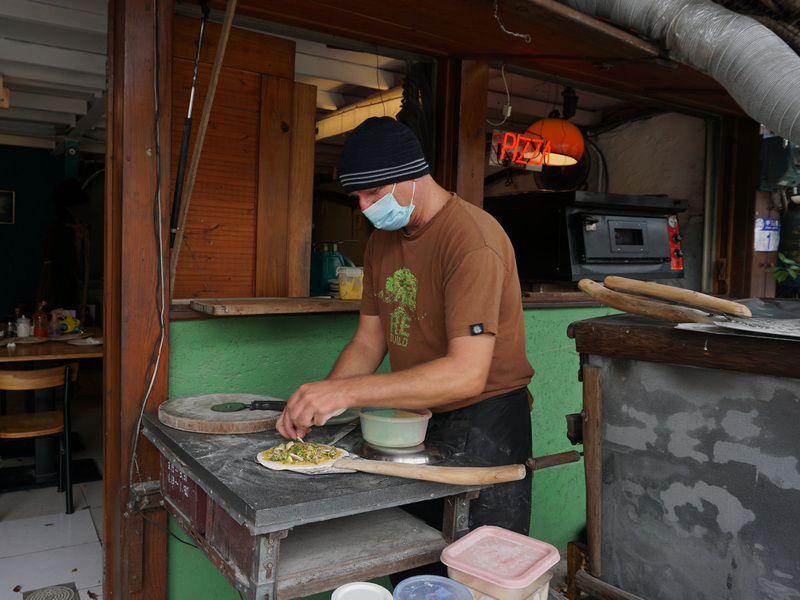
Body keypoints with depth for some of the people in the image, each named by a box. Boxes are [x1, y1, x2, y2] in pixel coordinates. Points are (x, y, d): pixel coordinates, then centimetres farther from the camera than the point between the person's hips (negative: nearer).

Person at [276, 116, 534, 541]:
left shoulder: (471, 238, -22)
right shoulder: (382, 238, 7)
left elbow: (467, 374, -31)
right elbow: (369, 340, 7)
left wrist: (347, 391, -33)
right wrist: (315, 403, -10)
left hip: (483, 424, -7)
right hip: (414, 419, 8)